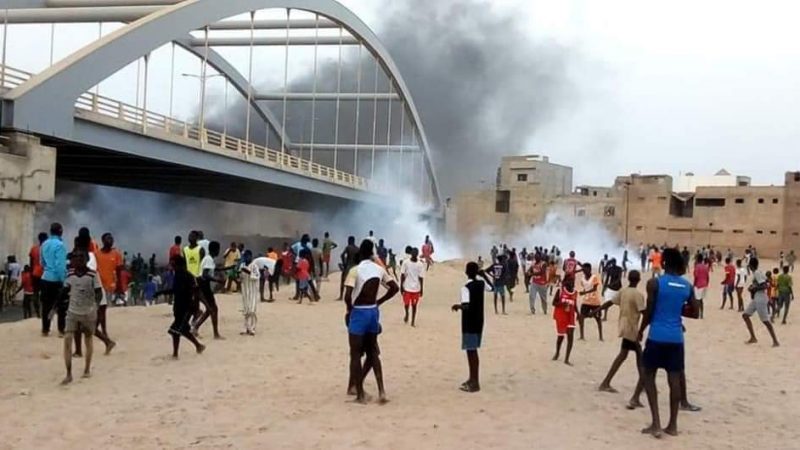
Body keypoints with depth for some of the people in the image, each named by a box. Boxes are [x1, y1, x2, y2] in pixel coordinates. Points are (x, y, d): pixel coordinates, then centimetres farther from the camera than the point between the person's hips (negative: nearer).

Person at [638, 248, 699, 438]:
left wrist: (641, 331, 7)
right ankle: (672, 425, 16)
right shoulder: (687, 286, 6)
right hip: (676, 338, 4)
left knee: (648, 376, 8)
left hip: (657, 336, -4)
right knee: (674, 380, 9)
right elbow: (695, 313, 12)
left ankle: (656, 424, 0)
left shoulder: (655, 283, -9)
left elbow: (649, 312, -8)